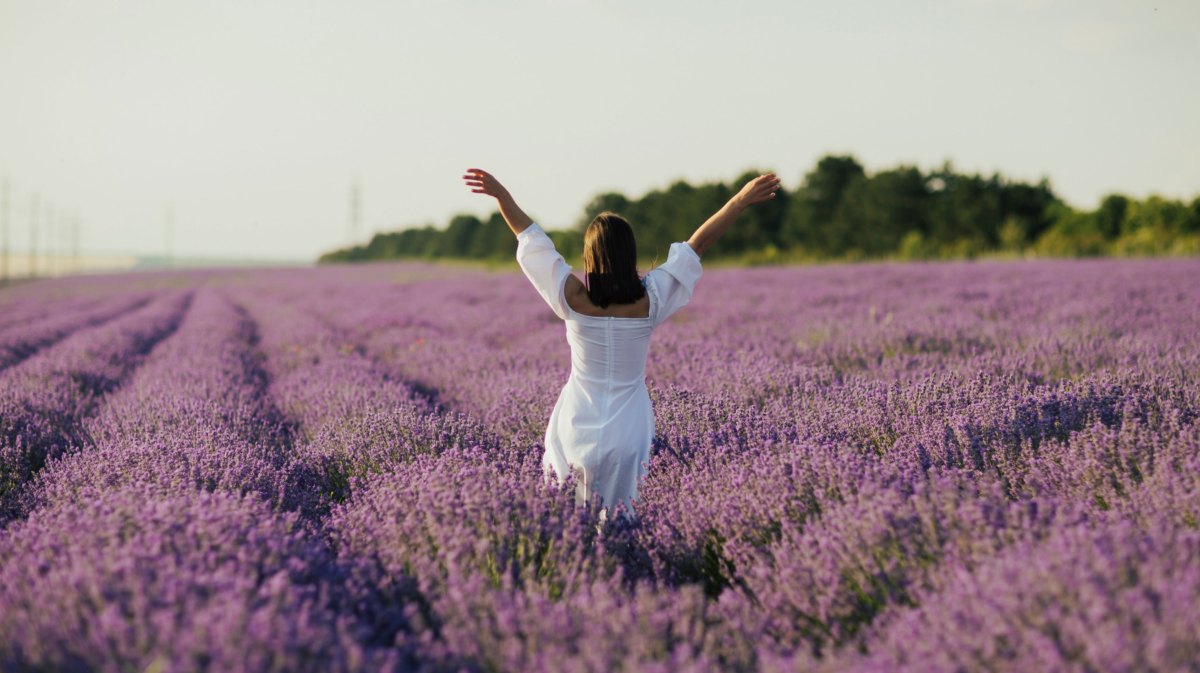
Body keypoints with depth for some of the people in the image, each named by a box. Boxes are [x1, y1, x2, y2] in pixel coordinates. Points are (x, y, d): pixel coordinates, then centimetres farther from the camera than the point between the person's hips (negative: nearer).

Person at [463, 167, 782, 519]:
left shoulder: (574, 299, -13)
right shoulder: (648, 301, -12)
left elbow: (532, 239, -3)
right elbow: (697, 244, -5)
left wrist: (501, 194, 7)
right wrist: (741, 201, 3)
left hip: (577, 431, 0)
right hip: (628, 434, 0)